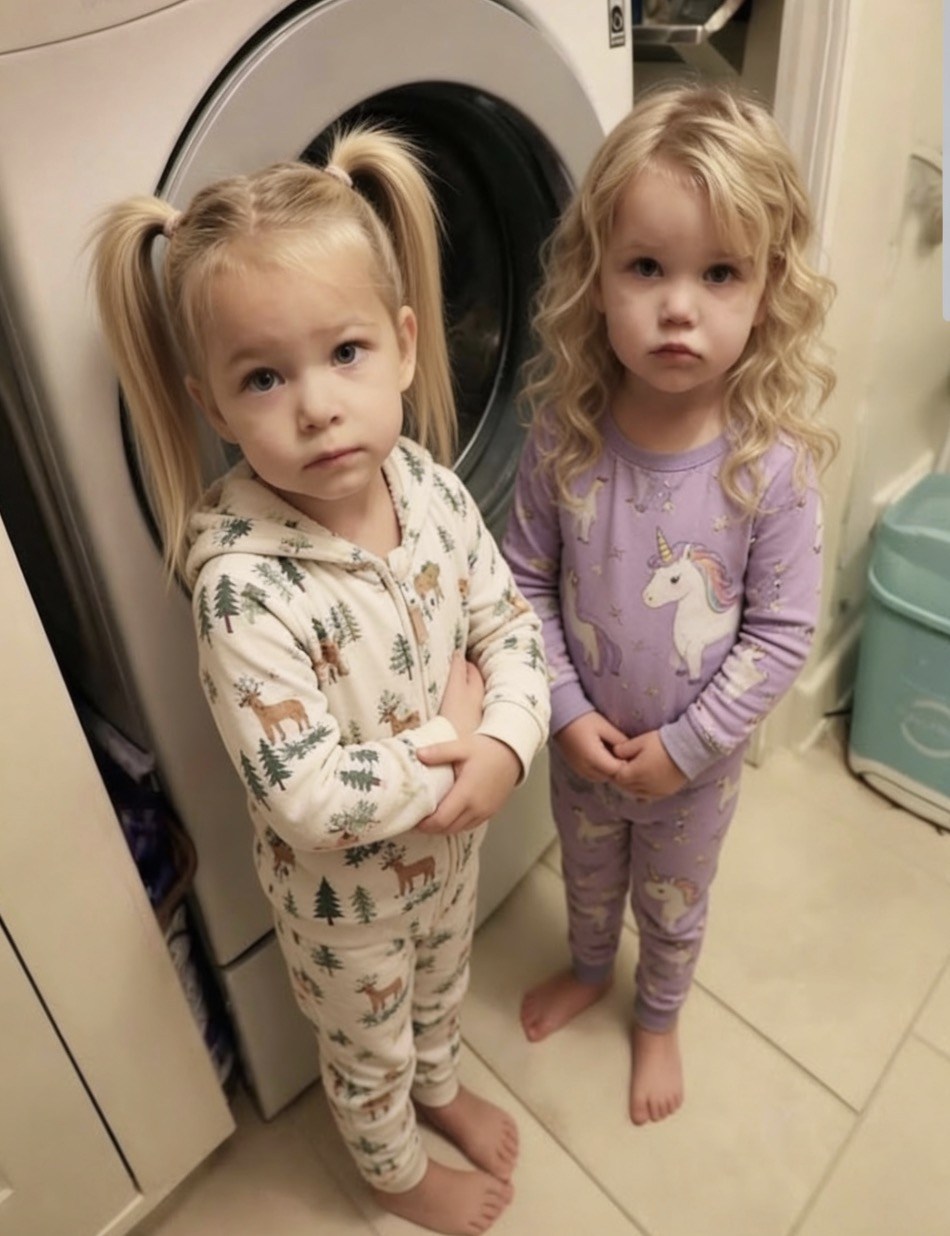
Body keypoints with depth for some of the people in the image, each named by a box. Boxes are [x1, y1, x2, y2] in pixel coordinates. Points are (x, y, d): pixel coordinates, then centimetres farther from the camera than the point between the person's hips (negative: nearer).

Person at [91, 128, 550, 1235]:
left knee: (441, 987, 35)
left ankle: (441, 1089, 67)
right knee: (366, 1046, 27)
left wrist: (502, 747, -25)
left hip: (451, 840, 5)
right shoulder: (243, 585, -36)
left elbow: (511, 626, -8)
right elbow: (313, 800, -35)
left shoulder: (427, 482, -17)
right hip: (345, 888, -5)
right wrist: (450, 740, -24)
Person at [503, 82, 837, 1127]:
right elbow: (525, 581, -11)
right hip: (585, 743, 2)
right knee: (588, 876, 30)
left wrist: (683, 747, -19)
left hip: (697, 759, -1)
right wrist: (568, 712, -17)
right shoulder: (565, 437, -20)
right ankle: (588, 970, 63)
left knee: (672, 906, 26)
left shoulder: (772, 464, -25)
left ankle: (658, 1019, 58)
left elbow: (781, 634, -18)